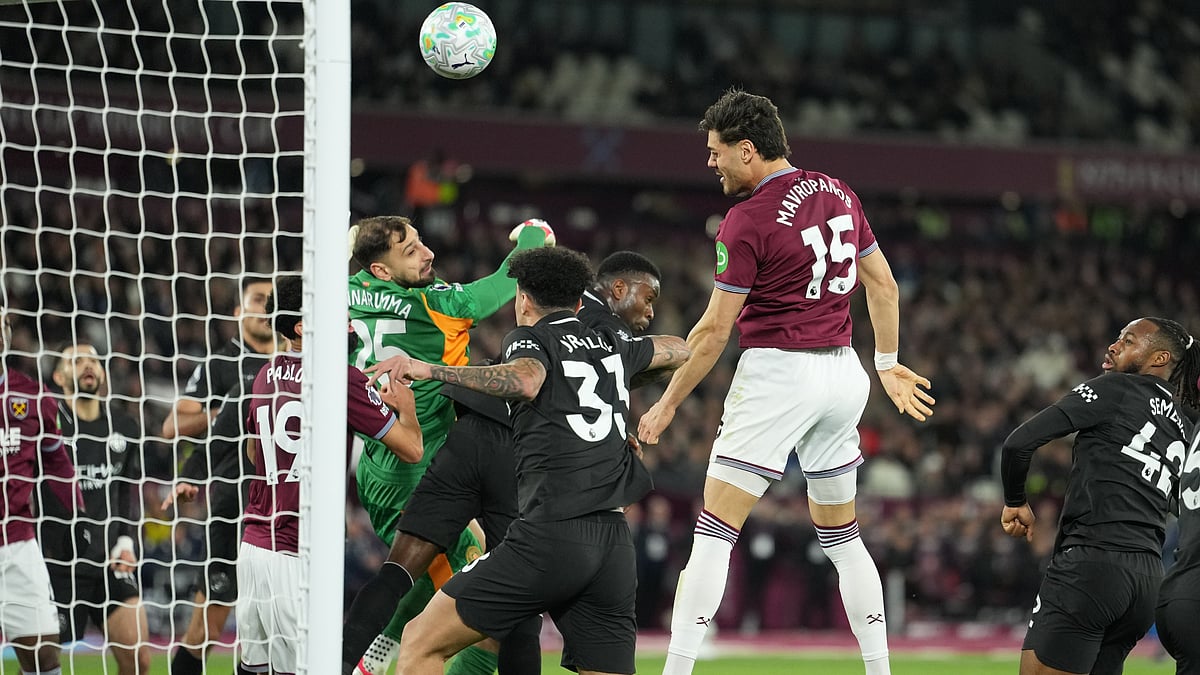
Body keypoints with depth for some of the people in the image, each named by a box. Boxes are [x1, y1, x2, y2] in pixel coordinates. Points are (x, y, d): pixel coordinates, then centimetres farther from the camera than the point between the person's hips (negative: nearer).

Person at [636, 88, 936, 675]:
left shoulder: (747, 221, -13)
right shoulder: (838, 195, 7)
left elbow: (714, 330, -11)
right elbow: (883, 285, 15)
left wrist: (666, 405, -1)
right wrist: (888, 364, 26)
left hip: (778, 373, -7)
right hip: (843, 373, 7)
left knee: (715, 531, -5)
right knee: (841, 535, 17)